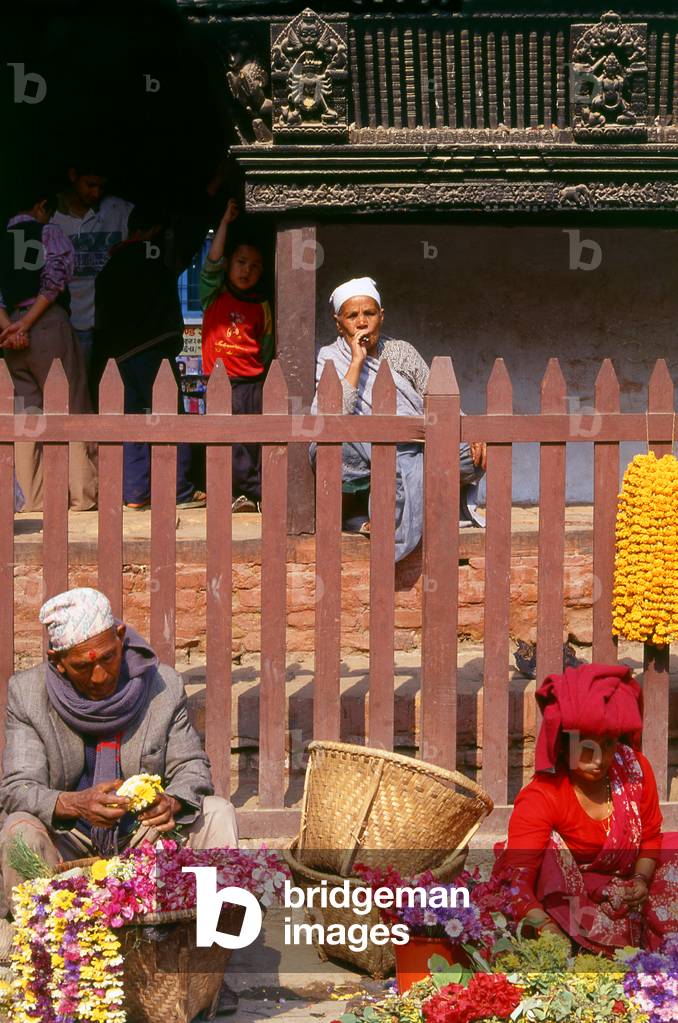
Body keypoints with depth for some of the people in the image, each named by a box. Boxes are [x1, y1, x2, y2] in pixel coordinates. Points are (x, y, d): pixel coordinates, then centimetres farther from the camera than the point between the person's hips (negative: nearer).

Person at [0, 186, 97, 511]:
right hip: (48, 324, -5)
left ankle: (33, 497, 2)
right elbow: (55, 279, -10)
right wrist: (26, 324, -11)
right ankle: (84, 494, -3)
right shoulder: (48, 232, 2)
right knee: (71, 411, -1)